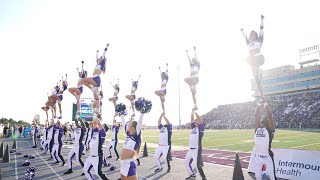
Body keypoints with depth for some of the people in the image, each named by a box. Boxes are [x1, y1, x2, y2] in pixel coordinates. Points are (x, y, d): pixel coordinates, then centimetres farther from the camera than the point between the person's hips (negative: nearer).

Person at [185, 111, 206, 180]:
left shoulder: (201, 128, -5)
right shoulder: (194, 127, 14)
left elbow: (199, 118, -15)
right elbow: (192, 119, 15)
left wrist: (195, 112, -8)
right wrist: (192, 112, 10)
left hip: (197, 149, -8)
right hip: (190, 149, 8)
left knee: (197, 165, -8)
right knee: (187, 163, 17)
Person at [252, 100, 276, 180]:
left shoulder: (270, 129, -4)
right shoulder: (257, 128, 8)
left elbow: (269, 116, -12)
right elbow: (256, 116, 3)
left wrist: (266, 105, -9)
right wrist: (259, 105, 0)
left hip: (267, 157, -4)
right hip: (257, 157, 5)